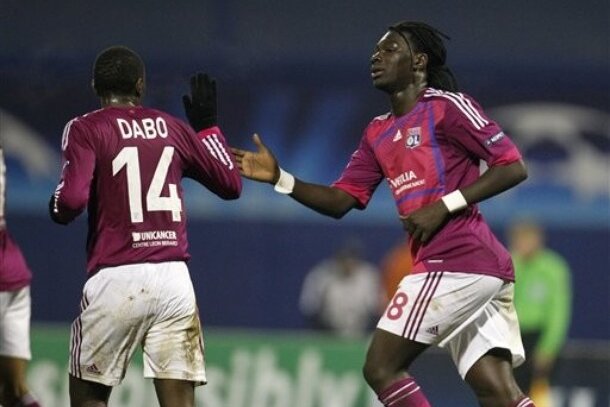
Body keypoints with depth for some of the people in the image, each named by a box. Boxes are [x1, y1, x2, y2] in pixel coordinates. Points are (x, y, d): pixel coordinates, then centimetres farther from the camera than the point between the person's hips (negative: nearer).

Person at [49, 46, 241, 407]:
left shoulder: (86, 129, 0)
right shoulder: (173, 128, 12)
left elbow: (71, 201, -13)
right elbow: (231, 184, 20)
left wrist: (56, 206, 10)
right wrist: (208, 126, 30)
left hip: (116, 278, -3)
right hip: (174, 278, 3)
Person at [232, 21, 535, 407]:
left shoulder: (446, 106, -5)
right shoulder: (379, 134, 20)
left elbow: (513, 166, -8)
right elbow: (340, 201, 19)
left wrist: (445, 206, -15)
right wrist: (280, 179, 6)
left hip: (453, 263, -8)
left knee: (382, 368, -6)